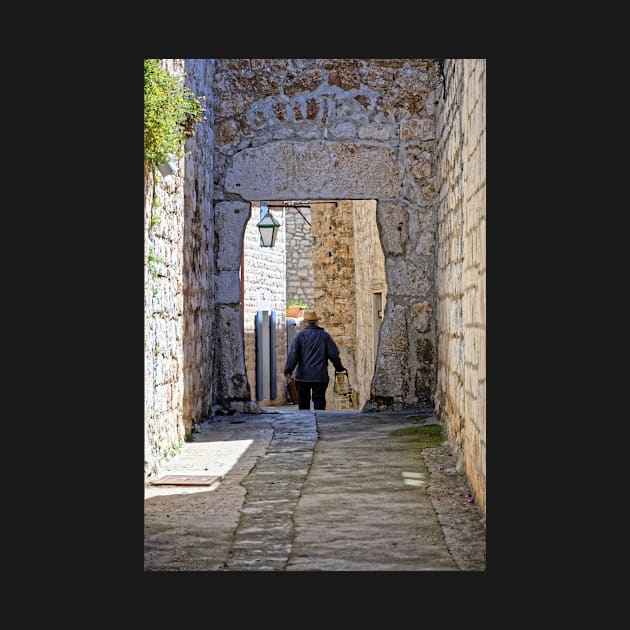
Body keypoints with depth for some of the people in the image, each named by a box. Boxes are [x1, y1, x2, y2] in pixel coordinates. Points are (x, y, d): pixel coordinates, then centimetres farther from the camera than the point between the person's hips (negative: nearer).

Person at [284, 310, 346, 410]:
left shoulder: (300, 335, 2)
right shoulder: (325, 335, 5)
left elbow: (293, 354, -7)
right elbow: (334, 354, 5)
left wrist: (288, 370, -8)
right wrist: (340, 368, 17)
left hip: (303, 376, 0)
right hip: (320, 376, 1)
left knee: (303, 403, 6)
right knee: (319, 402, 1)